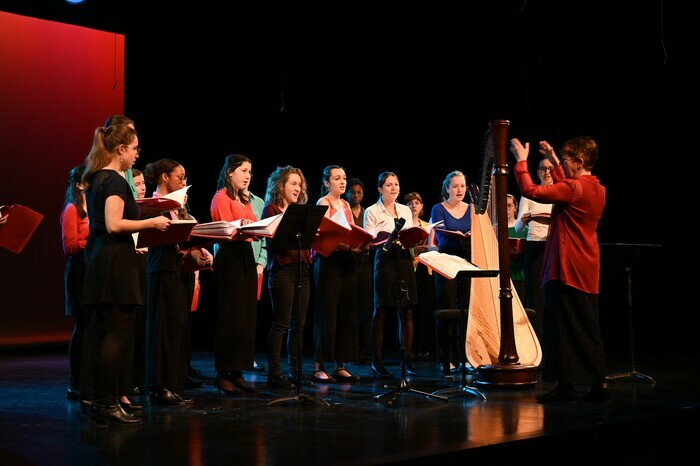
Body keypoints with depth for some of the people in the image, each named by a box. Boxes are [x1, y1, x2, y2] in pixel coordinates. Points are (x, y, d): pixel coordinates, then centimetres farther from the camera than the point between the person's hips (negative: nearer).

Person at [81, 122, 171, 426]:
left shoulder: (95, 179, 15)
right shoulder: (115, 180, -13)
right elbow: (114, 225, -22)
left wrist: (142, 220, 24)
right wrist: (152, 222, -14)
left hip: (97, 258, 10)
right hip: (115, 260, -10)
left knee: (102, 332, 12)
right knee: (117, 333, -7)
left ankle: (98, 400, 17)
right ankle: (108, 404, -5)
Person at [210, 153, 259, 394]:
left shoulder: (244, 200, 22)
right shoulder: (221, 197, -4)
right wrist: (244, 229, -33)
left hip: (247, 257, 9)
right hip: (229, 257, -9)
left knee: (247, 316, 6)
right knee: (231, 317, -9)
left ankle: (237, 372, 11)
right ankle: (222, 373, -3)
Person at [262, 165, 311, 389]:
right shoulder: (271, 209, 0)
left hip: (302, 269, 7)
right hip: (282, 269, -7)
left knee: (298, 324, 7)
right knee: (281, 324, -7)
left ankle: (295, 371, 13)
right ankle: (274, 374, -4)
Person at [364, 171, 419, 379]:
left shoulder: (406, 210, 17)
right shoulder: (372, 212, 3)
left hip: (405, 259, 5)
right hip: (385, 260, -4)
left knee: (407, 311, 2)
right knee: (381, 311, -3)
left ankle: (406, 359, 8)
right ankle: (376, 361, 2)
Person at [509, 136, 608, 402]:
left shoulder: (573, 188, -15)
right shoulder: (597, 190, 12)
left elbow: (530, 191, -18)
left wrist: (521, 160, -6)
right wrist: (554, 161, 33)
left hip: (566, 268, -9)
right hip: (588, 272, 9)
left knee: (562, 326, -3)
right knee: (588, 329, 11)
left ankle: (565, 385, -2)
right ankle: (598, 384, 12)